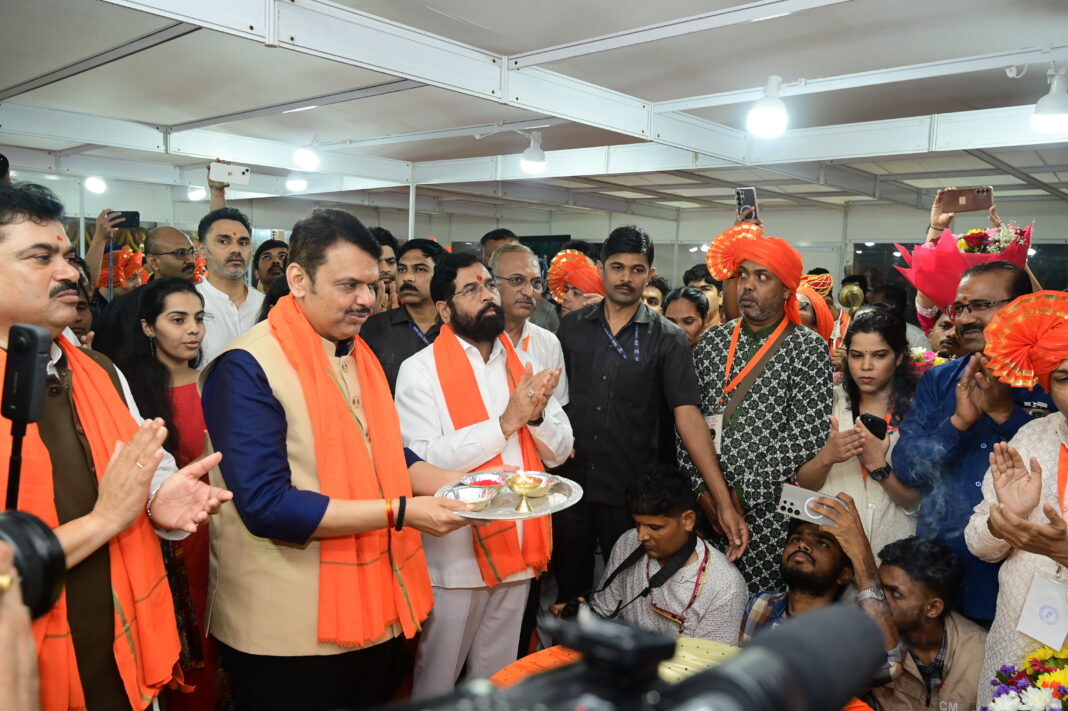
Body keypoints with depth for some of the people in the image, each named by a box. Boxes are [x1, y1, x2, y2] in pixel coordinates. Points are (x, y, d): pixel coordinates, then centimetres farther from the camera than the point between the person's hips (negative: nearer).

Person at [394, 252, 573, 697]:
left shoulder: (524, 366, 7)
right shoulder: (420, 371, -9)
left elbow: (559, 452, 6)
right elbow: (420, 461, -20)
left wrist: (537, 414, -15)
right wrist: (505, 422, -21)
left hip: (516, 547, 5)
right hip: (454, 554, -5)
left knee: (498, 679, 20)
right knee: (436, 681, 13)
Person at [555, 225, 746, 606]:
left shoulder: (668, 339, -7)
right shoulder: (572, 327, 1)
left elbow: (687, 414, -14)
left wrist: (723, 502, -22)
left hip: (633, 491, -2)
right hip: (570, 484, 2)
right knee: (569, 589, 17)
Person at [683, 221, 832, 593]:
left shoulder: (809, 348, -3)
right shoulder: (712, 341, 8)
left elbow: (806, 437, -11)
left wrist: (742, 491, -14)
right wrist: (699, 488, -3)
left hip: (767, 508, -3)